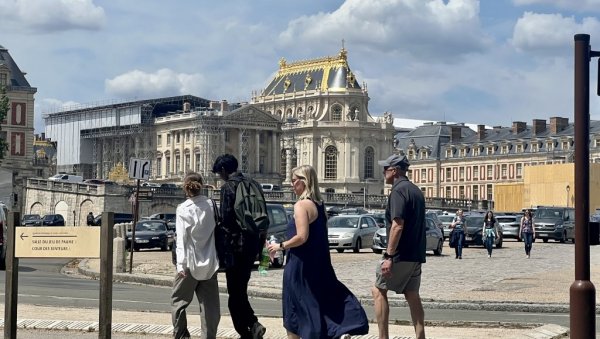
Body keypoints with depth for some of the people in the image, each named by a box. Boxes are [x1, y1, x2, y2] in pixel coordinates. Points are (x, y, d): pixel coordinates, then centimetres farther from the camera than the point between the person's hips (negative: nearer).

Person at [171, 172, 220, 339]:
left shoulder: (183, 209, -9)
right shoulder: (210, 205, 1)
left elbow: (181, 239, -15)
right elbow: (216, 229, 4)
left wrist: (181, 264, -18)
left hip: (190, 263, -3)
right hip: (209, 263, 3)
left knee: (178, 300, 12)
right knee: (210, 304, 6)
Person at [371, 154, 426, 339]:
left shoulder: (398, 191, -14)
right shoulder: (416, 190, 16)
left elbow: (397, 225, -22)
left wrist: (389, 256, -23)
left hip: (401, 254, -9)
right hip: (416, 254, 9)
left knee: (378, 290, 2)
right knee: (412, 295, 11)